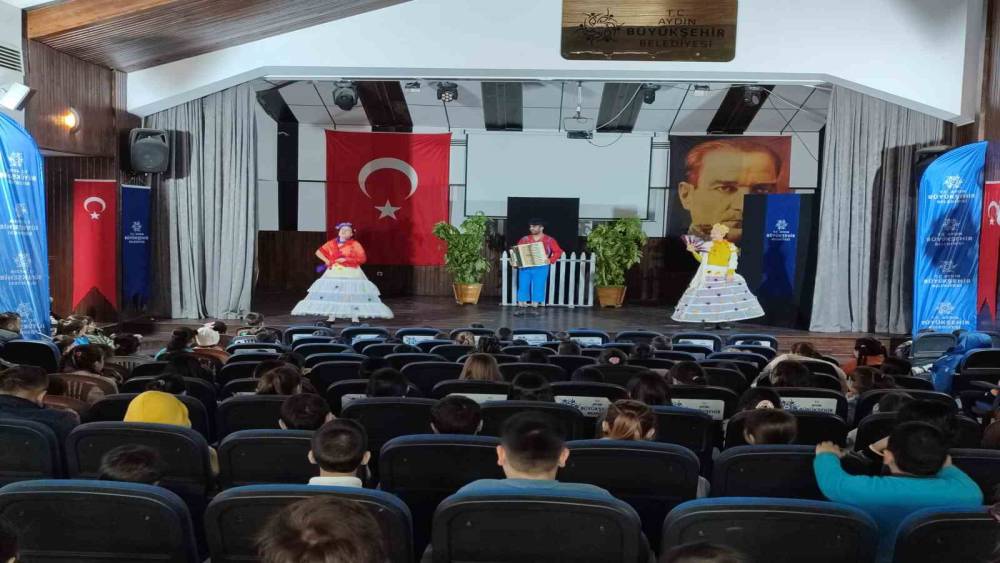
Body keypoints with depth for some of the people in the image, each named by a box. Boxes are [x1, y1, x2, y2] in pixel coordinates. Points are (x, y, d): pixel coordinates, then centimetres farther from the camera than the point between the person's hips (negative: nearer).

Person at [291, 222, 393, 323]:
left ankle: (355, 317, -2)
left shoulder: (355, 244, -2)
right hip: (334, 273, 4)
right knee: (332, 294, 1)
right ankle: (331, 317, 9)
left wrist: (346, 259, -15)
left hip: (351, 273, -3)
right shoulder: (332, 243, 9)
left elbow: (362, 258, -8)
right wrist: (326, 260, 0)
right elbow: (319, 252, 17)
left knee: (352, 295, -8)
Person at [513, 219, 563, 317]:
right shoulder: (524, 239, 9)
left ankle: (534, 308, 5)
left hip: (540, 267, -2)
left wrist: (551, 260, -13)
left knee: (538, 287, -1)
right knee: (523, 286, -1)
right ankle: (522, 308, 2)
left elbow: (558, 251, 0)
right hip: (525, 267, 2)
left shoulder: (549, 240, 1)